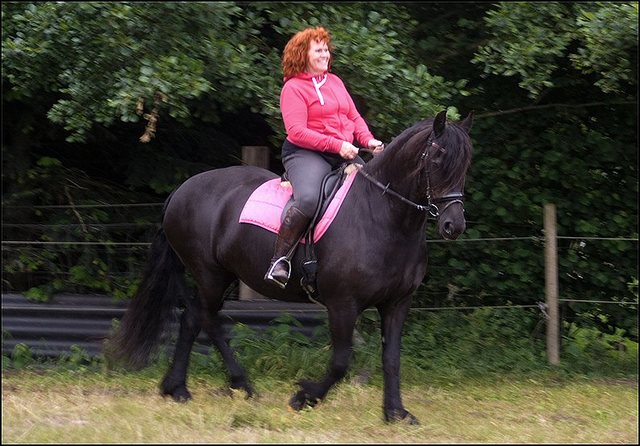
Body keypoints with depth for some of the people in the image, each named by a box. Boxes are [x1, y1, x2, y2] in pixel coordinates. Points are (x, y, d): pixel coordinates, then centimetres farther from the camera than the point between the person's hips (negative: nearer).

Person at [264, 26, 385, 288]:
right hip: (306, 154, -8)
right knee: (308, 199, -35)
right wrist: (337, 145, -21)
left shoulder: (335, 81, 17)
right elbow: (297, 132, -15)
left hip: (345, 154, 8)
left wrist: (369, 140, -2)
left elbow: (354, 117, 20)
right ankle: (279, 260, -25)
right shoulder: (294, 87, -6)